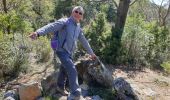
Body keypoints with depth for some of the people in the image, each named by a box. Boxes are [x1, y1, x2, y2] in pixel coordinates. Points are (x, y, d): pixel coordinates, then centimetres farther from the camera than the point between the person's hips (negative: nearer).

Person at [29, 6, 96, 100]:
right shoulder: (64, 21, -10)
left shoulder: (78, 28, 12)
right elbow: (51, 26, -25)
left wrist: (91, 53, 28)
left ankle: (60, 86, 43)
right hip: (62, 51, -8)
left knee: (64, 70, 21)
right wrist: (38, 32, -43)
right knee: (72, 70, -19)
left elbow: (84, 41, 22)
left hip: (70, 53, 8)